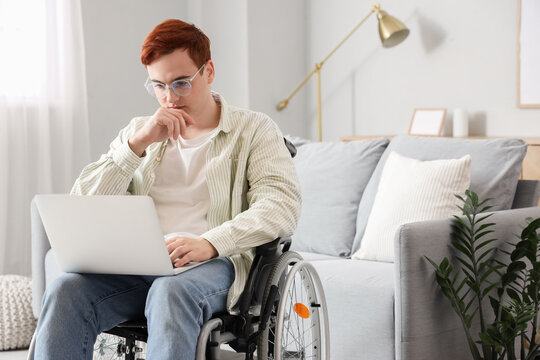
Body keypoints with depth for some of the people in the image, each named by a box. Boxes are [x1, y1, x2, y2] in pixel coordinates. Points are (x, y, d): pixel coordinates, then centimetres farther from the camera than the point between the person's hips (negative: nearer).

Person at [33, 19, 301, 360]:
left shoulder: (254, 129, 11)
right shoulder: (138, 132, 23)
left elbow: (283, 205, -6)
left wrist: (210, 243, -22)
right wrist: (139, 143, -2)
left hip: (213, 264, -3)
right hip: (134, 265, 4)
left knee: (171, 292, -39)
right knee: (64, 292, -28)